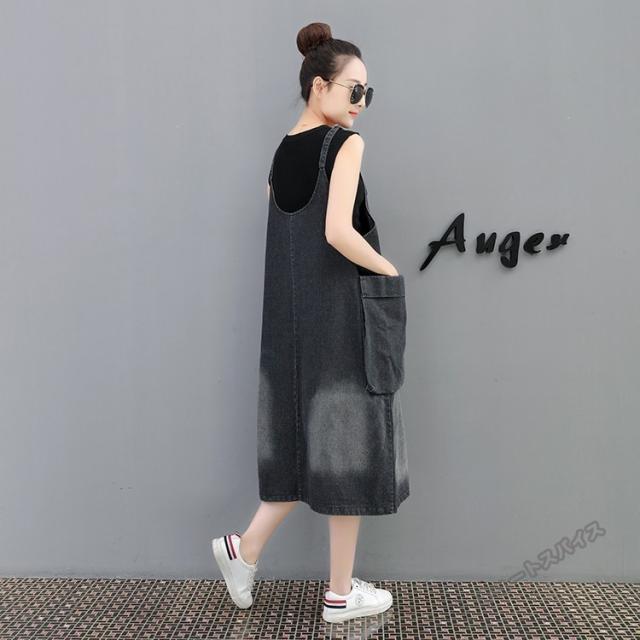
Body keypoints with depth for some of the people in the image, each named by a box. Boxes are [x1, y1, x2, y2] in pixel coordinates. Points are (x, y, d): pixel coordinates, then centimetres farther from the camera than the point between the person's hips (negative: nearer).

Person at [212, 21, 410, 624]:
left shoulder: (281, 152, 12)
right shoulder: (346, 143, -10)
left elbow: (288, 241, 13)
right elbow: (338, 231, -22)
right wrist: (391, 272, -7)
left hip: (294, 318, 7)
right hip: (345, 315, -7)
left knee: (310, 438, 20)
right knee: (349, 442, 5)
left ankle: (246, 547, 21)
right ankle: (341, 593, 18)